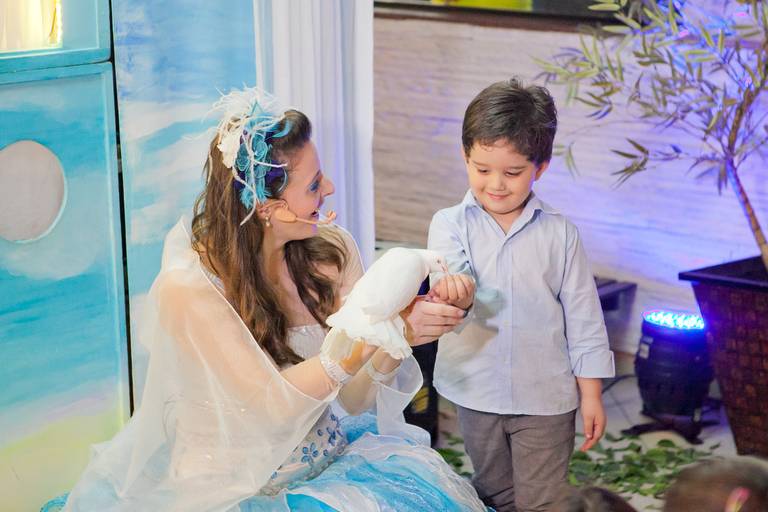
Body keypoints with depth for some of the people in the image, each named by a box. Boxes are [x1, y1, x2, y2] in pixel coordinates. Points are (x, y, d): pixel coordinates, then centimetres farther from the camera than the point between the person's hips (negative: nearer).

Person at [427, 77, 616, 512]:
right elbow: (449, 270, -24)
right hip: (477, 393, 1)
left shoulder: (559, 234, -5)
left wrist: (591, 395, -1)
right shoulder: (450, 224, -5)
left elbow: (583, 317, -1)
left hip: (546, 396, -1)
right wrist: (453, 290, -49)